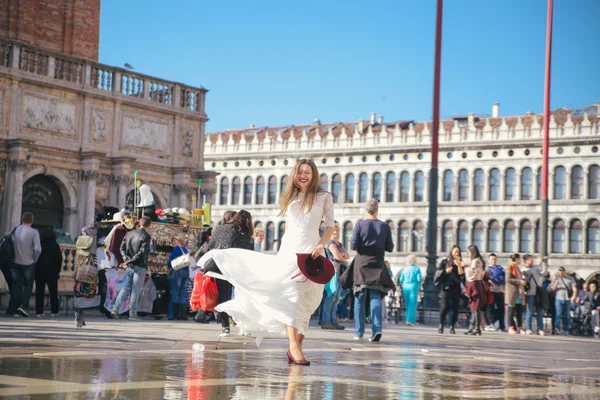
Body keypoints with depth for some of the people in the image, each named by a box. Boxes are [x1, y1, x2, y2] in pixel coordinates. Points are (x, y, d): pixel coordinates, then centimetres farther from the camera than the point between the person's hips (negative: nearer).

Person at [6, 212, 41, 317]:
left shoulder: (15, 230, 0)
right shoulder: (33, 232, -10)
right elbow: (38, 249, -17)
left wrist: (13, 257, 12)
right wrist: (34, 260, -1)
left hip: (15, 263, 3)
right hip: (28, 264, -3)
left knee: (16, 286, 9)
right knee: (28, 285, 9)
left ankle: (13, 309, 6)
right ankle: (23, 306, -8)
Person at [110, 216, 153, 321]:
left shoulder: (129, 234, 10)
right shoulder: (146, 237, -9)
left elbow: (122, 247, 5)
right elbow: (143, 251, -18)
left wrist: (126, 258, -6)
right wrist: (131, 261, -13)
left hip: (130, 266, 5)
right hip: (140, 266, -5)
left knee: (126, 288, 12)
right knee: (136, 290, -1)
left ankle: (115, 309, 1)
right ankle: (132, 314, 1)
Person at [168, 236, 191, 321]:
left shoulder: (176, 248, -2)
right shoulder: (185, 249, 17)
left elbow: (171, 259, -4)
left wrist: (169, 267, 14)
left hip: (178, 271, -6)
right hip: (186, 272, 6)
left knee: (175, 293, -3)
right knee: (183, 294, 8)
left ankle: (174, 314, -7)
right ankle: (183, 314, 4)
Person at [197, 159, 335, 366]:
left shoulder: (324, 197, 4)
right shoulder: (290, 197, 14)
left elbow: (330, 226, 2)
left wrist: (321, 246, -11)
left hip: (311, 251, -2)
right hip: (290, 249, 2)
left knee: (305, 302, -1)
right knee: (292, 295, -12)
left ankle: (296, 347, 3)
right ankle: (294, 346, -21)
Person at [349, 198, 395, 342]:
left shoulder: (360, 225, -5)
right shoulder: (385, 226, 1)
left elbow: (353, 246, -7)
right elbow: (390, 248, 3)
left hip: (361, 265, -1)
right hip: (378, 265, 1)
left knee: (360, 298, 7)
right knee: (376, 298, 1)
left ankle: (359, 332, 7)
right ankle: (377, 328, -17)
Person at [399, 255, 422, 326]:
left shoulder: (405, 269, 5)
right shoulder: (417, 269, -7)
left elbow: (400, 280, 5)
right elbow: (419, 279, -12)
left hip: (405, 287, 4)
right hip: (413, 287, -4)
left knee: (408, 304, 13)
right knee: (413, 304, -4)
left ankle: (411, 320, 17)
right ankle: (410, 320, -13)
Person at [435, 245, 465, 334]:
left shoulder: (460, 263, 10)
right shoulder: (444, 262, 7)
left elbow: (461, 275, -2)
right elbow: (438, 273, 3)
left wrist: (459, 266, -14)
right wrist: (446, 271, -12)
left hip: (455, 289, 2)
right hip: (445, 288, -2)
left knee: (455, 308, -4)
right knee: (444, 307, -11)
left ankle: (452, 327, 8)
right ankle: (441, 325, 5)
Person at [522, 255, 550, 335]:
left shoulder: (536, 267, 17)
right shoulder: (524, 269, -1)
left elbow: (544, 273, 13)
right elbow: (532, 272, -19)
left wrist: (545, 264, 5)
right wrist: (539, 262, -19)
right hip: (530, 293, -5)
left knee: (540, 311, 2)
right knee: (529, 311, -5)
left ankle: (540, 329, 4)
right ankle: (528, 329, -2)